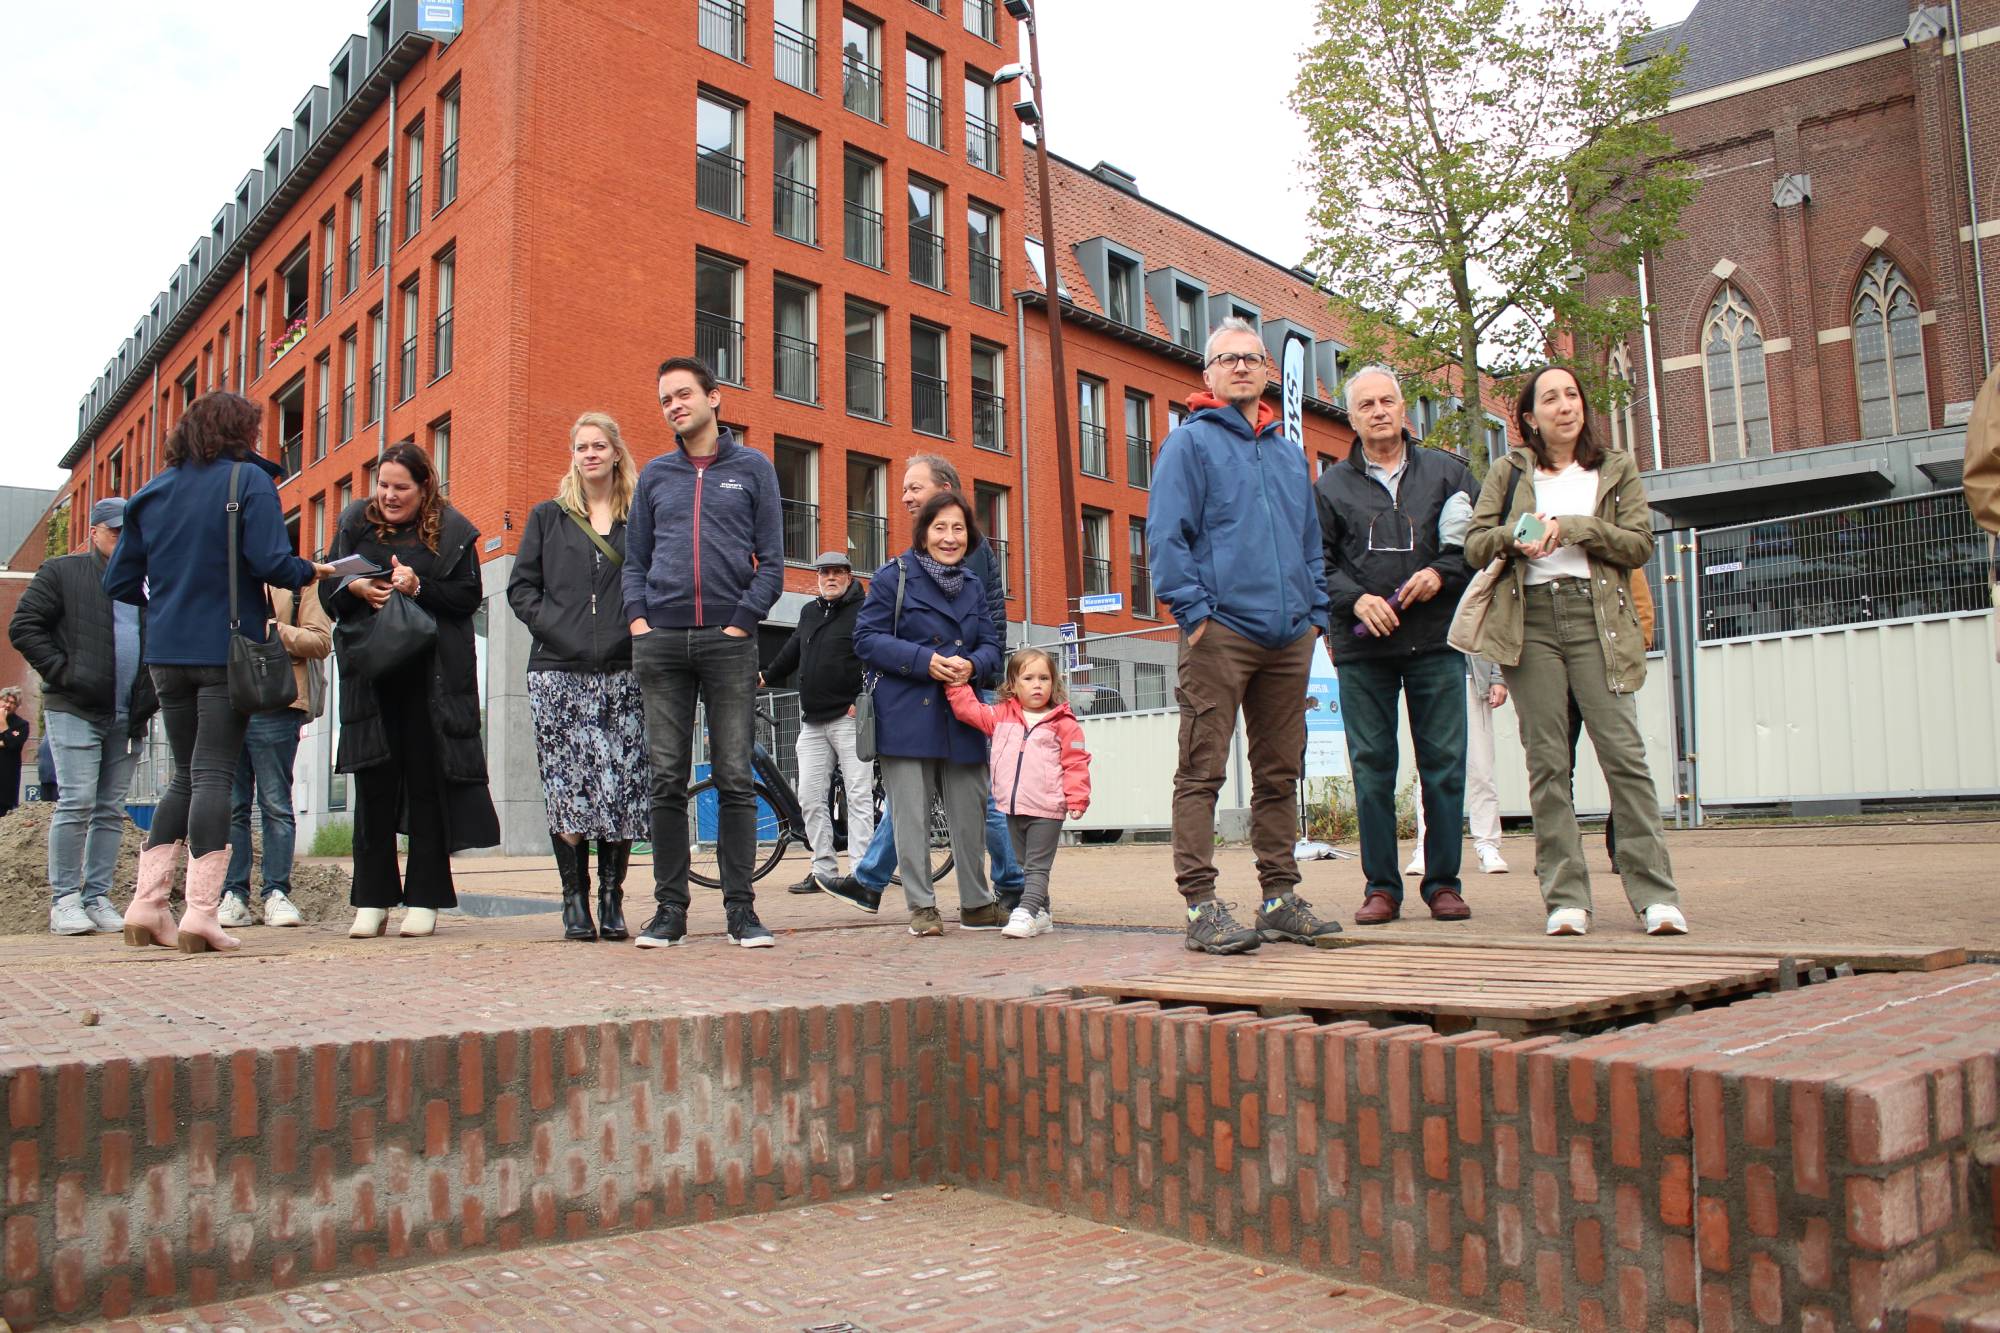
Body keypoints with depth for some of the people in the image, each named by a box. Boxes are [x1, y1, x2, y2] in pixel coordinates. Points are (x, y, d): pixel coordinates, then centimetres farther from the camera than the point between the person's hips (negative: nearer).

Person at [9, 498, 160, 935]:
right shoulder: (62, 572, 5)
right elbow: (23, 626, 0)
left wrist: (151, 692, 9)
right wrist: (60, 671, -9)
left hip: (129, 719, 4)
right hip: (75, 713, -4)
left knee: (111, 811, 5)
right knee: (76, 804, -9)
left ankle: (98, 899, 11)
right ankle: (64, 900, -2)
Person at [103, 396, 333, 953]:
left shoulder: (153, 491, 13)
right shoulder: (249, 480, -3)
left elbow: (119, 582, 12)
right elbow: (271, 562, -15)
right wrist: (309, 572, 4)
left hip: (167, 655, 5)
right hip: (226, 652, -5)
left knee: (185, 775, 15)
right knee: (213, 775, -5)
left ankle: (146, 904, 10)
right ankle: (201, 912, -10)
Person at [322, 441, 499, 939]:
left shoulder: (451, 531, 4)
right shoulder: (355, 524, 13)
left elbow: (469, 597, -1)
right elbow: (327, 594, 14)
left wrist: (419, 588, -15)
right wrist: (355, 588, -7)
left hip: (431, 676, -2)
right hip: (370, 674, 3)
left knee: (427, 782, 0)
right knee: (373, 784, 2)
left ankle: (424, 899, 8)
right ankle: (372, 901, 9)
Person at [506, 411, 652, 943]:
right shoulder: (547, 517, 15)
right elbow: (521, 587, 10)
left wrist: (636, 631, -6)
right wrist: (554, 627, -6)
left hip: (623, 673, 0)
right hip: (559, 672, 0)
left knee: (623, 786, -3)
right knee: (568, 788, -5)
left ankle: (612, 899, 6)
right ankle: (575, 899, 2)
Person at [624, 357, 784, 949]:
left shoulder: (752, 468, 9)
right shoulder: (655, 475, 17)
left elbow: (771, 561, 4)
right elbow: (635, 560, 17)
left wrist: (740, 623, -7)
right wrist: (638, 620, 1)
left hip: (728, 641, -2)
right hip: (662, 642, 2)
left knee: (735, 779, -2)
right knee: (667, 781, 2)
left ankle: (740, 907, 3)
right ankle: (670, 907, 8)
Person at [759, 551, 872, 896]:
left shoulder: (864, 611, -3)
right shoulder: (810, 612, 18)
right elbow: (793, 650, 33)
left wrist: (864, 700, -17)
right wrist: (766, 676, 40)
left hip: (850, 717, -7)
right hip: (813, 722, 7)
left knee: (859, 796, -6)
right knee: (810, 797, 5)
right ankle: (824, 870, 11)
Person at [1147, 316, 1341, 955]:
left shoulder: (1290, 452, 21)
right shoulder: (1190, 441, 3)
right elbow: (1165, 534, -6)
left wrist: (1316, 611, 13)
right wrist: (1193, 609, -14)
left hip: (1289, 637, 6)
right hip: (1221, 632, -6)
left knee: (1280, 774, 10)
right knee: (1201, 772, -7)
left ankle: (1279, 896, 18)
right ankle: (1201, 906, -4)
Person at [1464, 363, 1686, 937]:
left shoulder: (1617, 468, 15)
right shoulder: (1509, 471, 15)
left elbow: (1640, 542, 4)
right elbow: (1473, 544, 9)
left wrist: (1572, 528, -8)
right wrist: (1514, 536, -11)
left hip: (1596, 618, 0)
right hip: (1530, 620, 1)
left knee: (1624, 753, -8)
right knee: (1547, 762, -2)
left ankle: (1655, 894, -4)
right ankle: (1566, 897, 2)